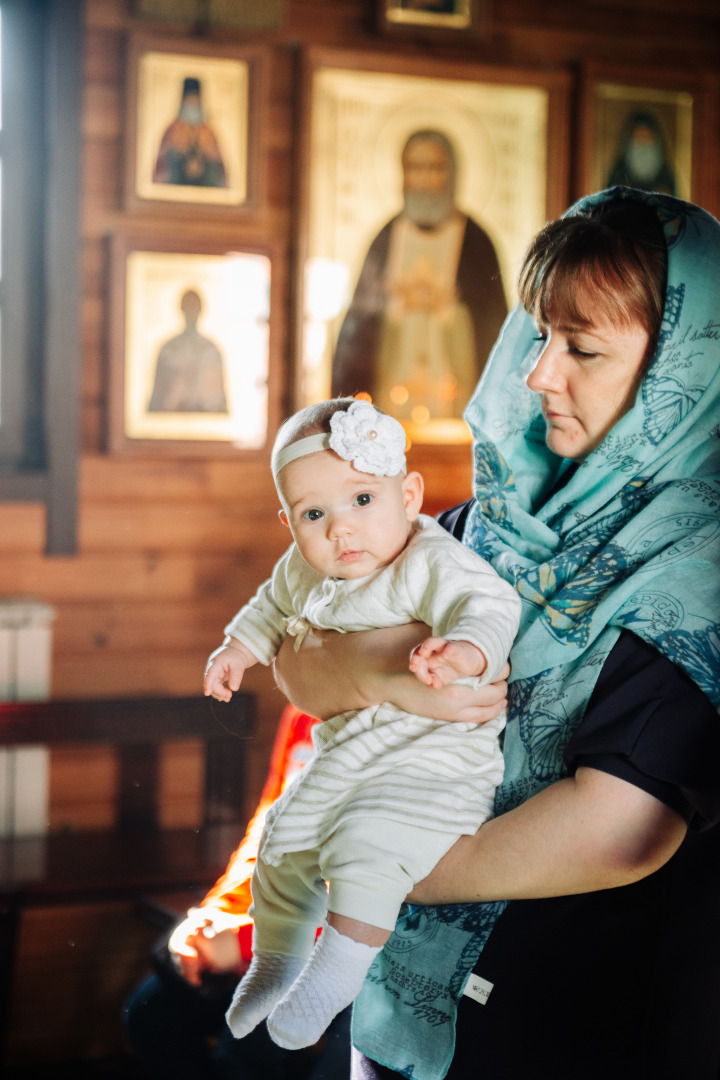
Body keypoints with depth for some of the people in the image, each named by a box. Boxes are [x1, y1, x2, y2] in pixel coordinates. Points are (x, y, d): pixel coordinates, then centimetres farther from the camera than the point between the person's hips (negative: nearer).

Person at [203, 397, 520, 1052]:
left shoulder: (430, 564, -21)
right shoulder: (303, 571, 2)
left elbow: (489, 606, -35)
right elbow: (274, 608, 24)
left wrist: (463, 651, -55)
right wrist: (238, 650, 10)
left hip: (434, 759, -8)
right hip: (343, 755, 8)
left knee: (364, 844, -29)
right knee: (284, 843, 15)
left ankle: (337, 971, -10)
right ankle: (277, 960, 40)